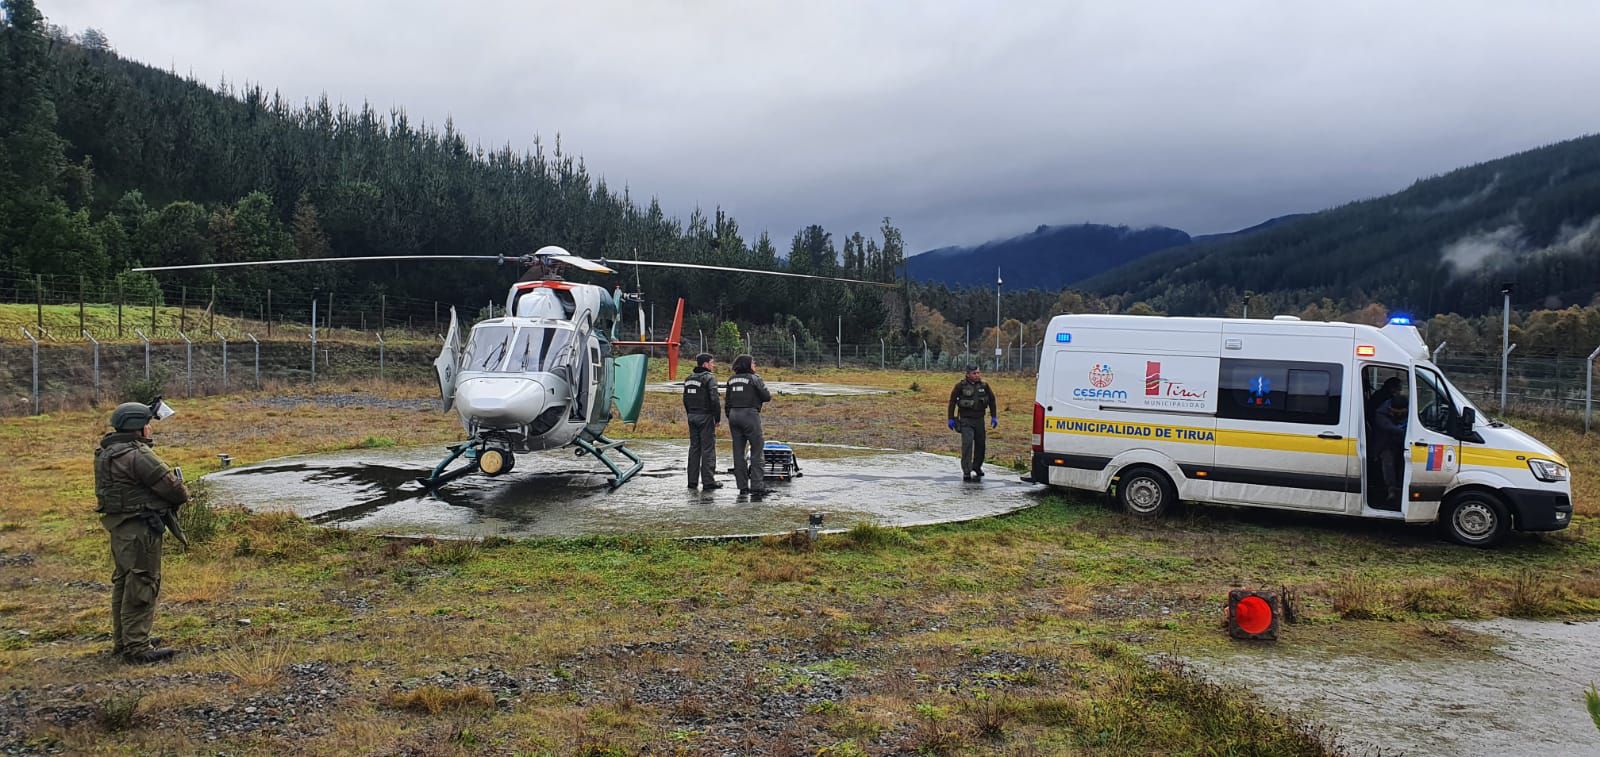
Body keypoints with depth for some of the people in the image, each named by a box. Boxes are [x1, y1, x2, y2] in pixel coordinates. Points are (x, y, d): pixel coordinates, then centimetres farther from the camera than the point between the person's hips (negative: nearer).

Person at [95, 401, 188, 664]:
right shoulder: (138, 455, -19)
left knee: (124, 582, 19)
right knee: (142, 585, -6)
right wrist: (183, 495, 3)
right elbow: (170, 484, -16)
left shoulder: (107, 452, 11)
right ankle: (137, 646, -3)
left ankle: (122, 640, 29)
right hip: (140, 527, -10)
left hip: (119, 528, 10)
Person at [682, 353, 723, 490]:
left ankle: (692, 481, 13)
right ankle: (708, 481, -3)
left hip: (692, 417, 7)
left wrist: (690, 415, 19)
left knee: (694, 448, 11)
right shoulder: (709, 378, -11)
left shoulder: (689, 379, 13)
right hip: (705, 417, -7)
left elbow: (685, 399, 16)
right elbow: (714, 399, -18)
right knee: (708, 448, -3)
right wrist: (718, 418, -11)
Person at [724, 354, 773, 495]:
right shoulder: (754, 378, -6)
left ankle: (742, 486, 7)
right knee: (757, 449, 0)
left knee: (738, 452, 6)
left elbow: (728, 403, 14)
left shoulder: (731, 380, 13)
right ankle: (756, 485, -6)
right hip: (750, 415, -6)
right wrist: (769, 395, 14)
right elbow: (766, 397, -8)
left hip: (733, 415, 6)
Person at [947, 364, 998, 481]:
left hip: (979, 419, 4)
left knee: (981, 444, 11)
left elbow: (991, 400, 13)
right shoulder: (961, 386, -9)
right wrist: (950, 418, -3)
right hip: (965, 420, -4)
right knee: (967, 444, -15)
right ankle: (966, 472, -13)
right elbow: (952, 401, -2)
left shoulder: (984, 385, 1)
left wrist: (994, 417, 12)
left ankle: (977, 467, 32)